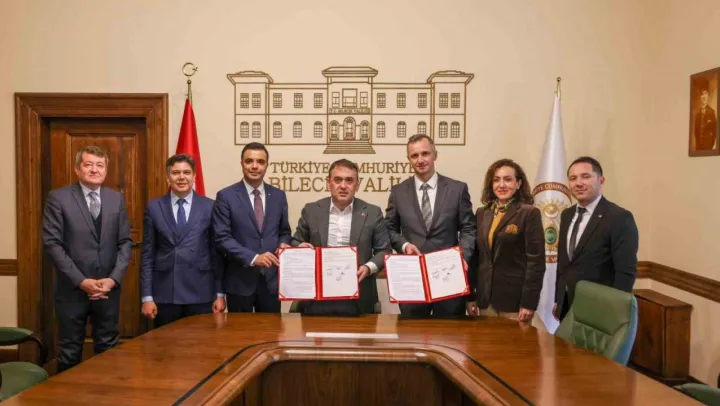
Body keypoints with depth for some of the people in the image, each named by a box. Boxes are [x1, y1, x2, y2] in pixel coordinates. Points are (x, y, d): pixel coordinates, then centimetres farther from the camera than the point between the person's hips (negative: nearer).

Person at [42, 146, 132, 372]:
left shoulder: (116, 199, 7)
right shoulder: (58, 198, -3)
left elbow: (125, 242, 5)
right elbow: (52, 243, -9)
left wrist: (113, 279, -8)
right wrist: (81, 281, -15)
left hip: (108, 288, 3)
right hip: (72, 289, -2)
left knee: (108, 349, 11)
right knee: (70, 352, 10)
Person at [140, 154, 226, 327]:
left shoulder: (210, 207, 2)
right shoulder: (154, 208, 4)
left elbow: (217, 252, 3)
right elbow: (148, 255, 4)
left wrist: (220, 293, 1)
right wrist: (147, 296, -1)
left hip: (201, 294, 0)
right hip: (164, 294, 1)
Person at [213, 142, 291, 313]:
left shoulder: (278, 196, 7)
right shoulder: (226, 196, -4)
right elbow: (222, 238, -10)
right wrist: (253, 258, -19)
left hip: (271, 279, 3)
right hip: (240, 280, -3)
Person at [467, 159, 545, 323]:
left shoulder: (529, 213, -6)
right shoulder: (482, 213, 8)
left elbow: (536, 260, -10)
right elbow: (475, 256, 10)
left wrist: (529, 302, -14)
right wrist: (470, 296, 7)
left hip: (515, 299, -4)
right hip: (485, 298, 4)